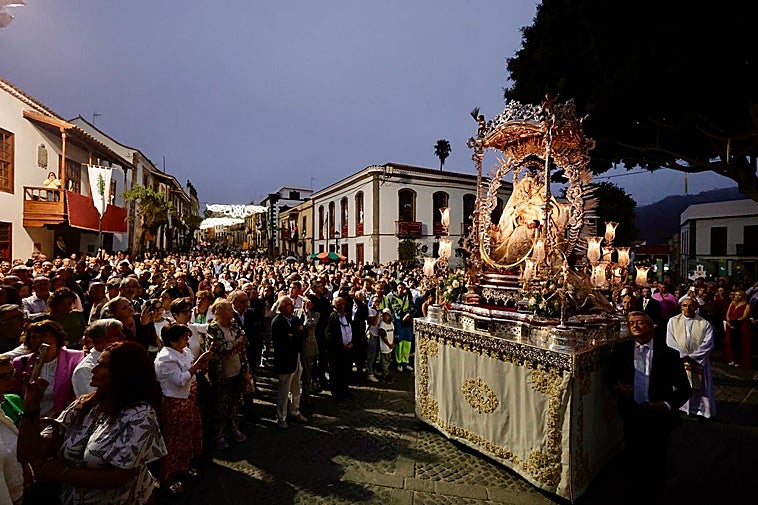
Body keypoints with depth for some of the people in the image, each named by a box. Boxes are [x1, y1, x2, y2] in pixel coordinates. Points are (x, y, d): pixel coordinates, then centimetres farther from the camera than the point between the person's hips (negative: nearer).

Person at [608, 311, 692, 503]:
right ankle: (638, 489, 52)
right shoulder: (621, 349, -7)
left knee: (656, 461, 20)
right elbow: (611, 377, 4)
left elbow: (684, 389, -9)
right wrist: (615, 388, -16)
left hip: (658, 416, -2)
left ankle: (653, 495, 48)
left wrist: (667, 405, -24)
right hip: (631, 414, 2)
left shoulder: (669, 354, -14)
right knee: (634, 458, 23)